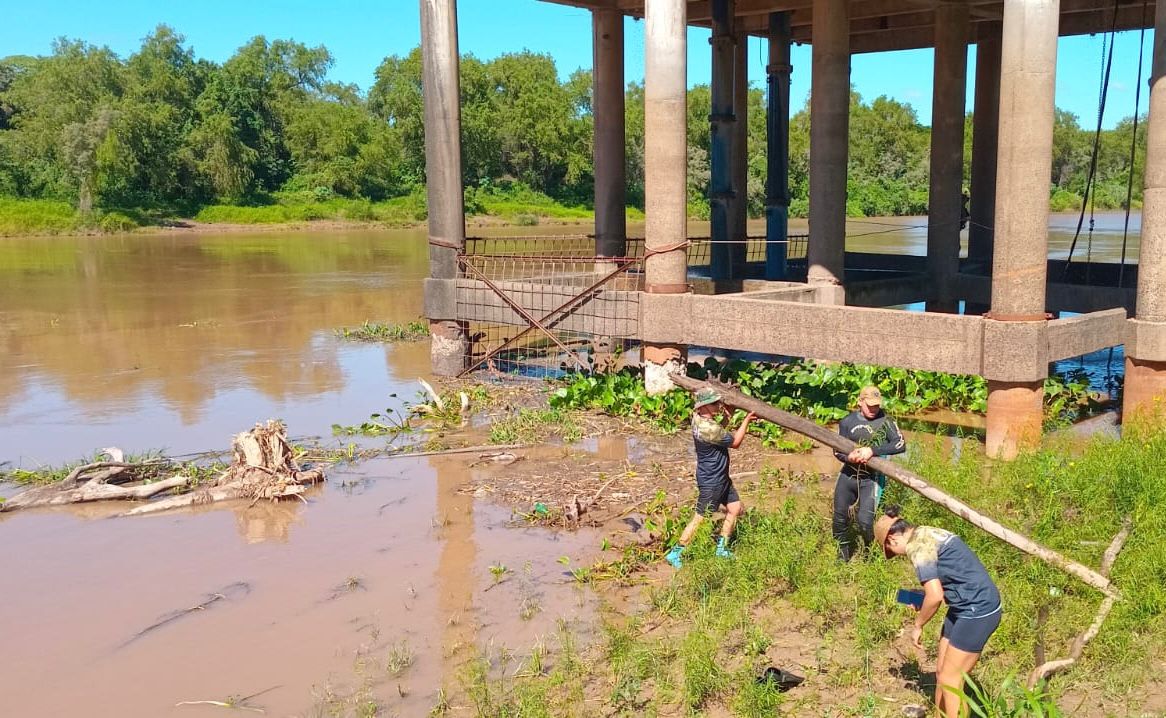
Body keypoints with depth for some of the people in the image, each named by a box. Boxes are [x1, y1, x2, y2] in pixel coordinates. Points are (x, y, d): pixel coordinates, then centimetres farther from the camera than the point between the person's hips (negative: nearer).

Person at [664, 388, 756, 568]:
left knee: (736, 508, 17)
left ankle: (721, 548, 27)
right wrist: (746, 420, -8)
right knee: (700, 518, 1)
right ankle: (675, 553, 11)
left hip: (721, 477, 10)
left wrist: (725, 412, -4)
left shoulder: (698, 417, -3)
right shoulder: (709, 428, -31)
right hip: (711, 481, -10)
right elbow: (735, 442, -17)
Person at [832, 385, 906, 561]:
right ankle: (843, 552, 37)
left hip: (871, 479, -3)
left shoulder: (885, 422, -6)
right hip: (848, 475, 4)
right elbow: (837, 450, 4)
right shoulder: (848, 421, 1)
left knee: (864, 520, -13)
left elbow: (901, 445, -18)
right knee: (840, 517, 12)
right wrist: (848, 457, -20)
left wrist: (873, 450, -27)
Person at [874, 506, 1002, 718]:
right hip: (966, 607, 10)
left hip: (979, 610, -10)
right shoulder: (926, 533, 13)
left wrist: (918, 625, -6)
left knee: (949, 679, -2)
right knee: (942, 672, 15)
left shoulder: (917, 546, -16)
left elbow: (935, 596, -22)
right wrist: (923, 598, 15)